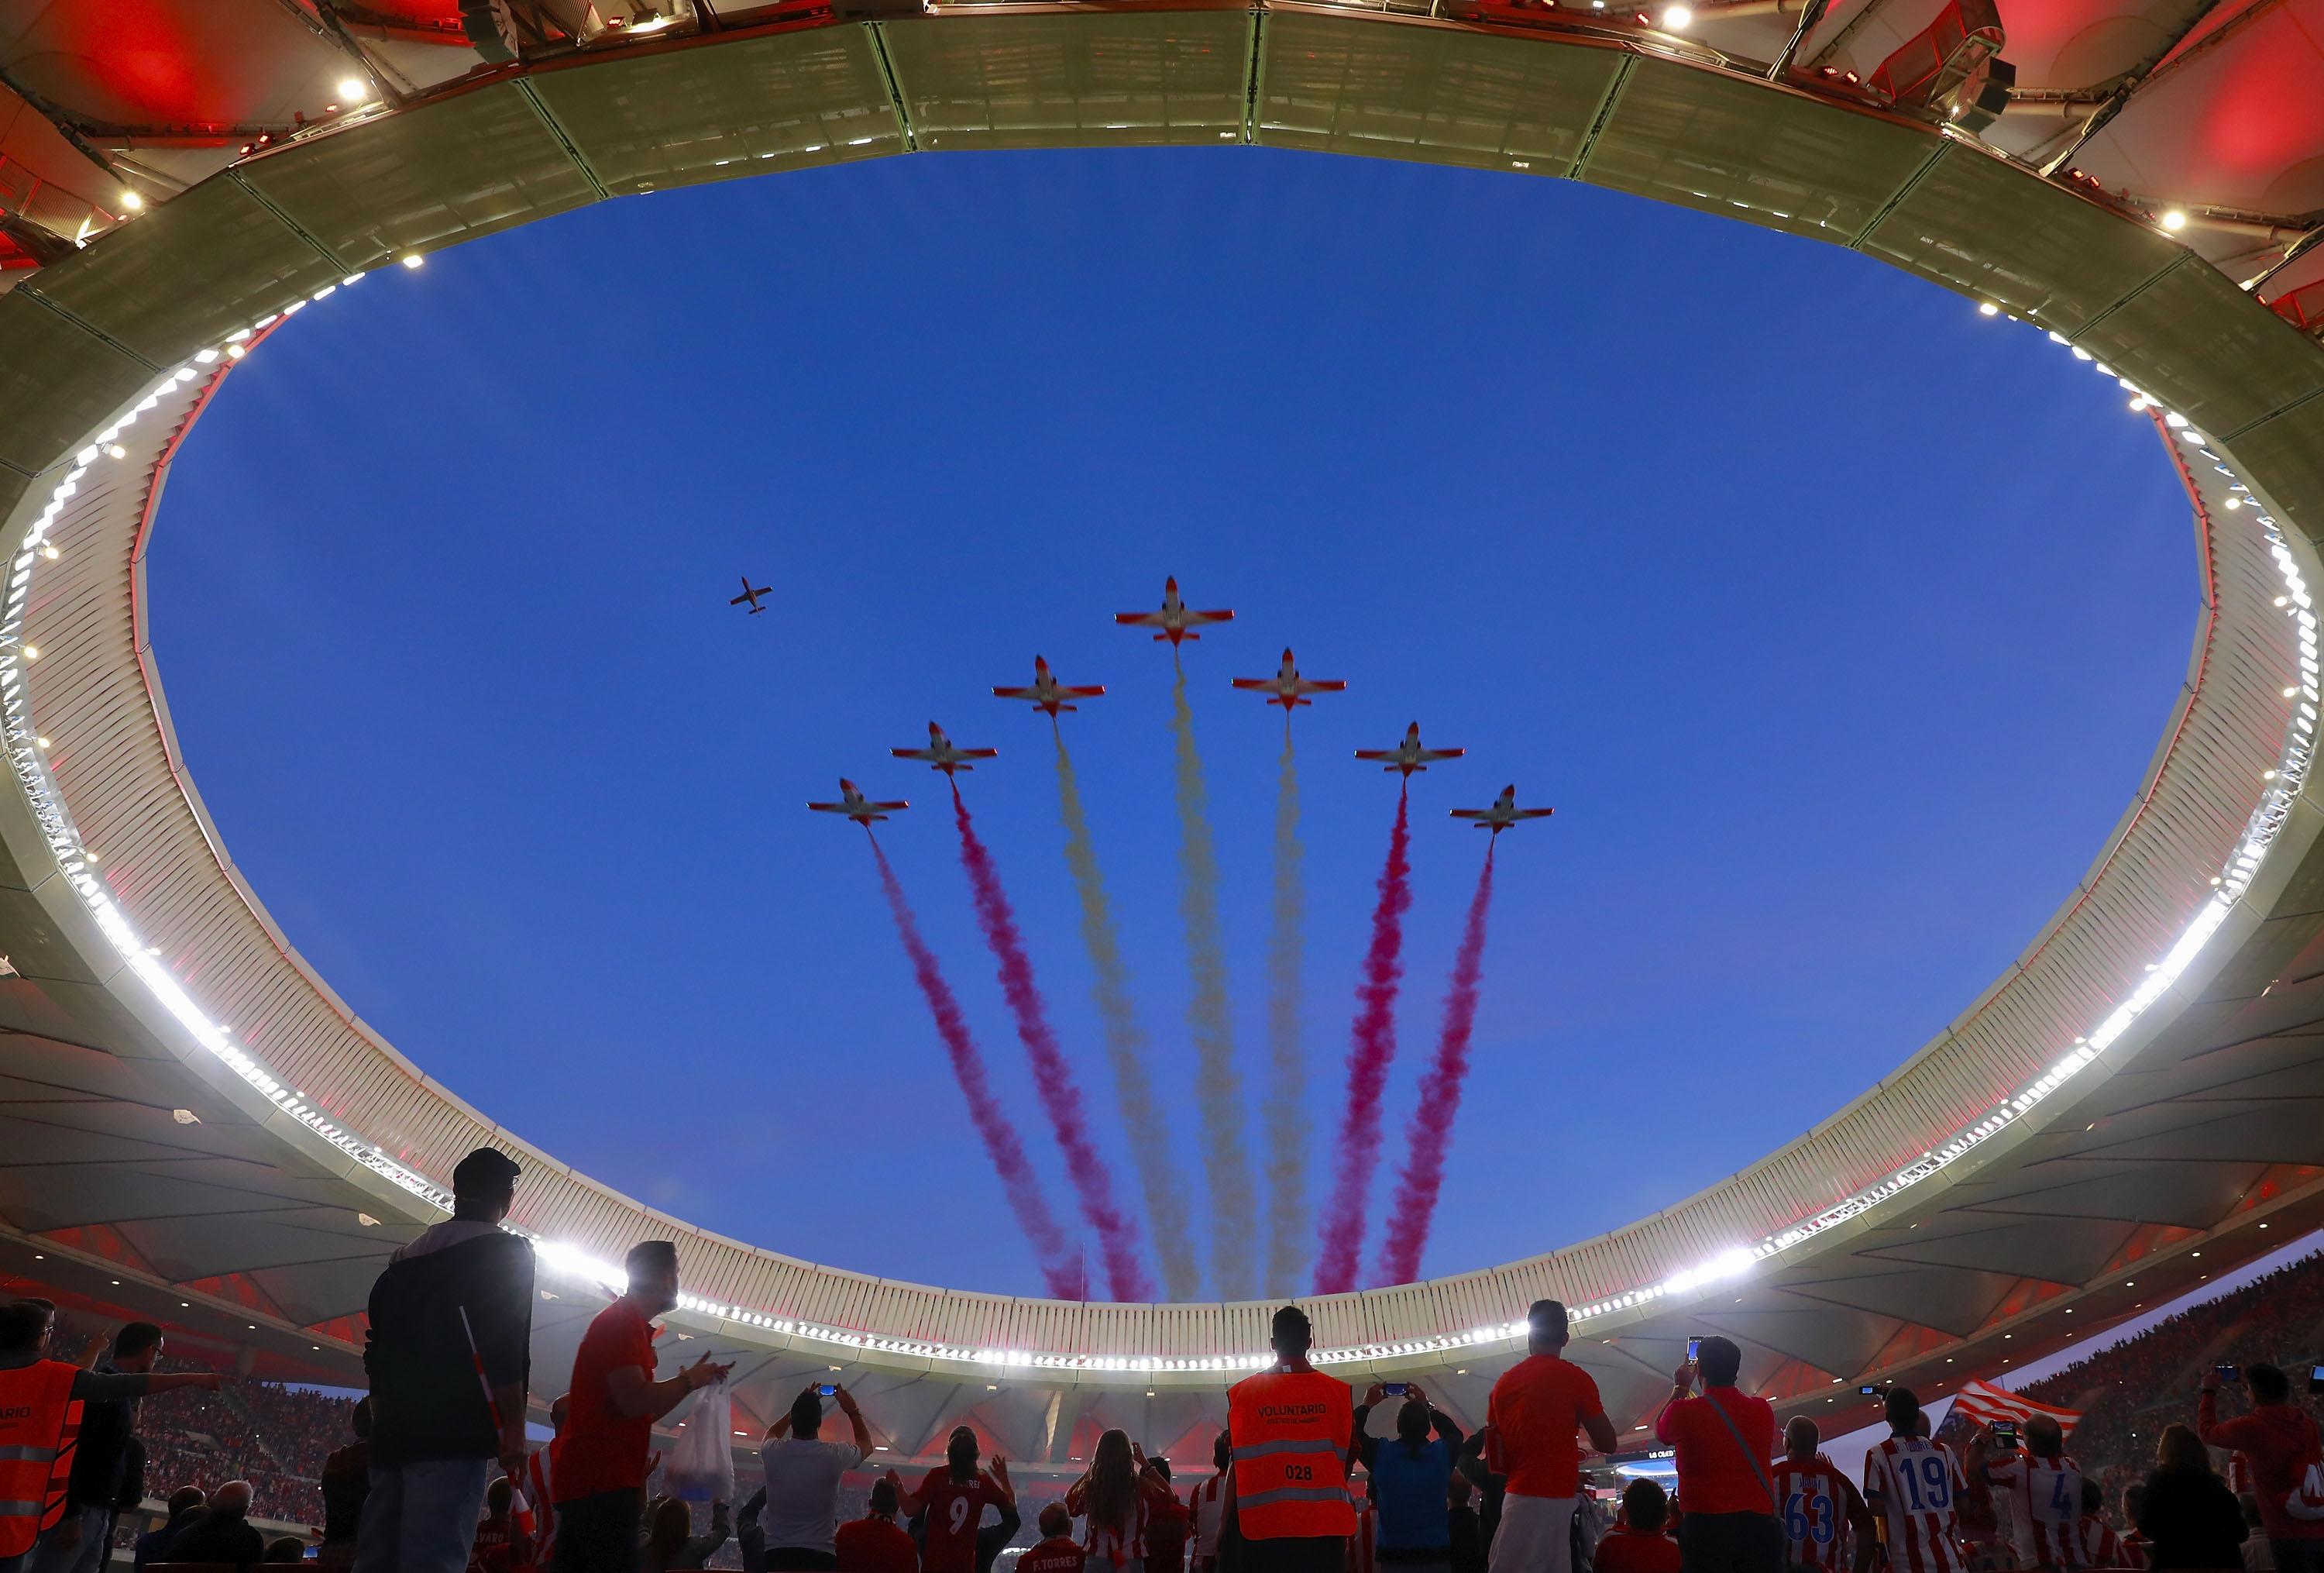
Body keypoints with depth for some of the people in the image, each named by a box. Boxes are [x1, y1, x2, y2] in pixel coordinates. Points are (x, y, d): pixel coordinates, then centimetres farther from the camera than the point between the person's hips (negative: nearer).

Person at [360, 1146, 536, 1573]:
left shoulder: (403, 1259, 21)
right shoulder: (505, 1252, -1)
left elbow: (377, 1354, 20)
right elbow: (503, 1345, -12)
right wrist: (514, 1427, -10)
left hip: (392, 1434, 7)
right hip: (454, 1433, -7)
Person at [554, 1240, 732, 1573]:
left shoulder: (624, 1322, 22)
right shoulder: (622, 1321, -11)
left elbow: (643, 1414, 25)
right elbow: (635, 1403, -22)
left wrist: (695, 1380, 19)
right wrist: (688, 1380, -8)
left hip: (591, 1479, 11)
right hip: (601, 1481, -11)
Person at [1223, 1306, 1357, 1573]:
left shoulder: (1243, 1392, 0)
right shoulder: (1339, 1392, 1)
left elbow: (1239, 1465, 0)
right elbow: (1344, 1460, 7)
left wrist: (1224, 1524, 7)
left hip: (1262, 1526, -1)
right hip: (1324, 1524, 1)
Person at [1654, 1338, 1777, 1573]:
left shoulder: (1683, 1412, -6)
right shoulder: (1764, 1410, 4)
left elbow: (1660, 1432, 17)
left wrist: (1680, 1389, 29)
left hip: (1706, 1525, -3)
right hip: (1759, 1524, 3)